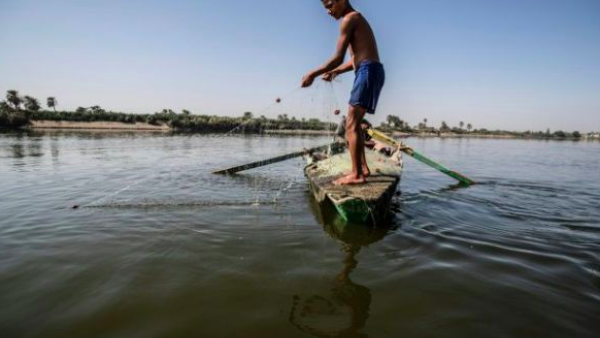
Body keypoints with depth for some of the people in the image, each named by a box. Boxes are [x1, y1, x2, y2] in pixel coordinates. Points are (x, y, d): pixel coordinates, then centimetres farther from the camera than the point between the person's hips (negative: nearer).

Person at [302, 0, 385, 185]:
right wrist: (335, 72, 16)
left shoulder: (349, 19, -6)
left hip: (368, 72, -10)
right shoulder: (356, 19, 24)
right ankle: (362, 168, 18)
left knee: (351, 124, -11)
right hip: (370, 72, 10)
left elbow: (338, 58, -13)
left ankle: (357, 174, -12)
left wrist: (313, 74, -7)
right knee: (354, 123, 13)